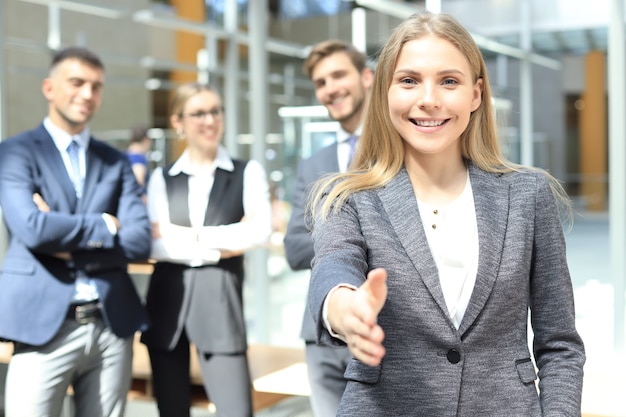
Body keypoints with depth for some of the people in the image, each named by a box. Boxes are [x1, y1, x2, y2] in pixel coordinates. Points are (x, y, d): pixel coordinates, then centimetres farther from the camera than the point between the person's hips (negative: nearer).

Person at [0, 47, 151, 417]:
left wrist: (69, 244, -9)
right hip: (45, 326, -3)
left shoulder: (116, 162, 12)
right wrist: (104, 226, -4)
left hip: (114, 326, 4)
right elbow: (32, 229, -15)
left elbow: (140, 241, 0)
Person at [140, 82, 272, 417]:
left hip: (220, 303, -2)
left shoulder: (248, 173, 4)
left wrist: (186, 235, -10)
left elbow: (260, 231, -12)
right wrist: (220, 247, -11)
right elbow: (154, 244, -4)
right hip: (166, 304, 2)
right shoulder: (162, 178, 9)